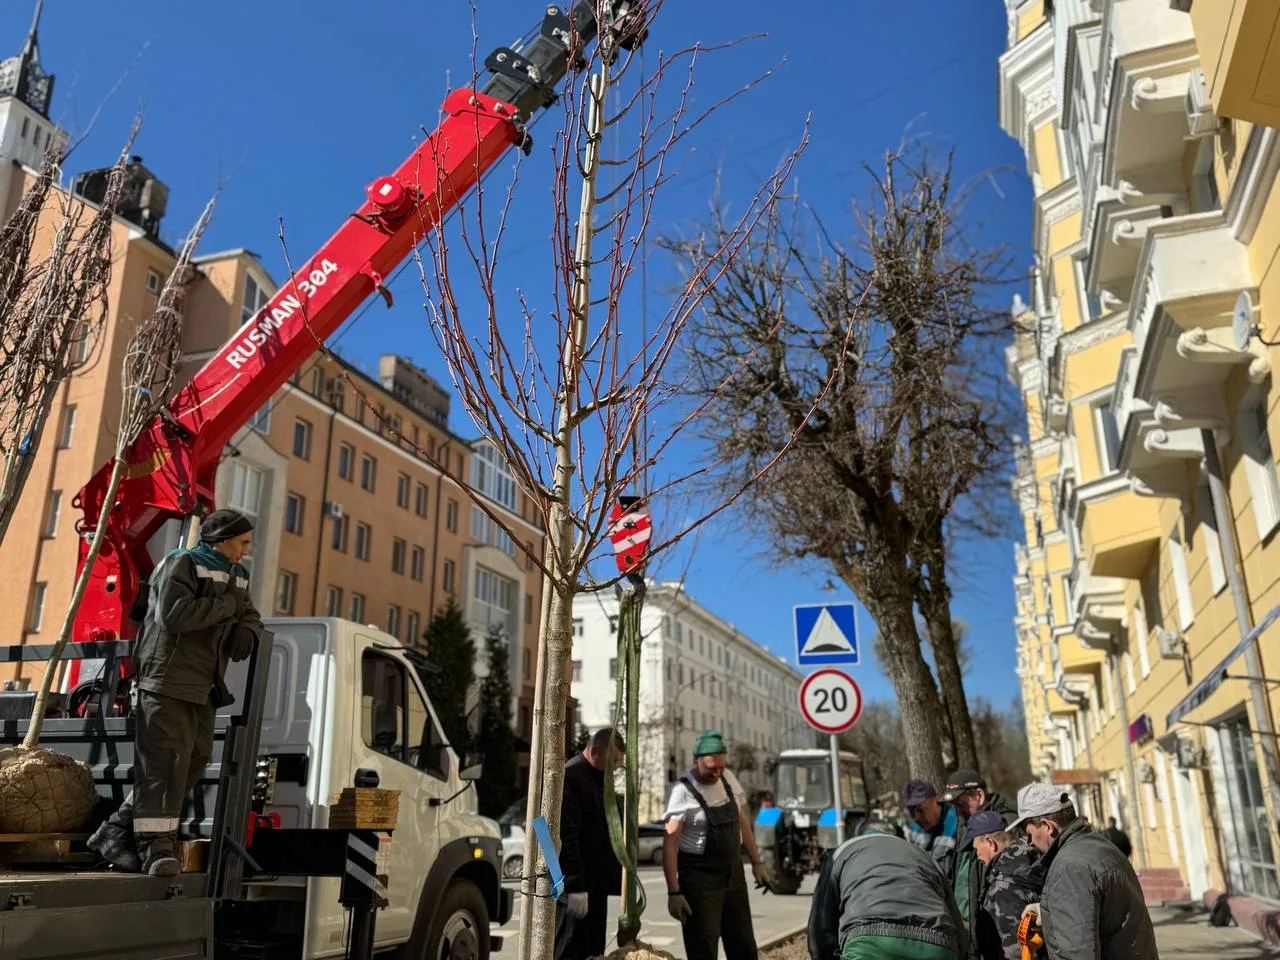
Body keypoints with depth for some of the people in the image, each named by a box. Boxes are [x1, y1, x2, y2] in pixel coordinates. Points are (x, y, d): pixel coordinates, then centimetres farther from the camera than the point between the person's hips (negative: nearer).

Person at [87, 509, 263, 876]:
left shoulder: (236, 577, 18)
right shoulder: (181, 564, -7)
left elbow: (250, 618, 22)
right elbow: (173, 614, -22)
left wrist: (248, 632, -2)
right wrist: (226, 606, -14)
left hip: (203, 689, 9)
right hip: (167, 680, -9)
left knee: (195, 759, 7)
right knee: (164, 761, -10)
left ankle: (116, 832, 15)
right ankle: (156, 845, -7)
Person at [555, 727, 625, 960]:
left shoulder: (600, 779, 17)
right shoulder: (570, 777, -14)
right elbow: (566, 836, -21)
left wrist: (619, 879, 18)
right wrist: (575, 887, -23)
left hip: (596, 884, 10)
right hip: (576, 887, -10)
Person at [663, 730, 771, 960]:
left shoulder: (728, 779, 3)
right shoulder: (684, 791, -16)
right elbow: (670, 843, -18)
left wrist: (756, 862, 13)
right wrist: (673, 892, -22)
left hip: (733, 871, 6)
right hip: (700, 877, -6)